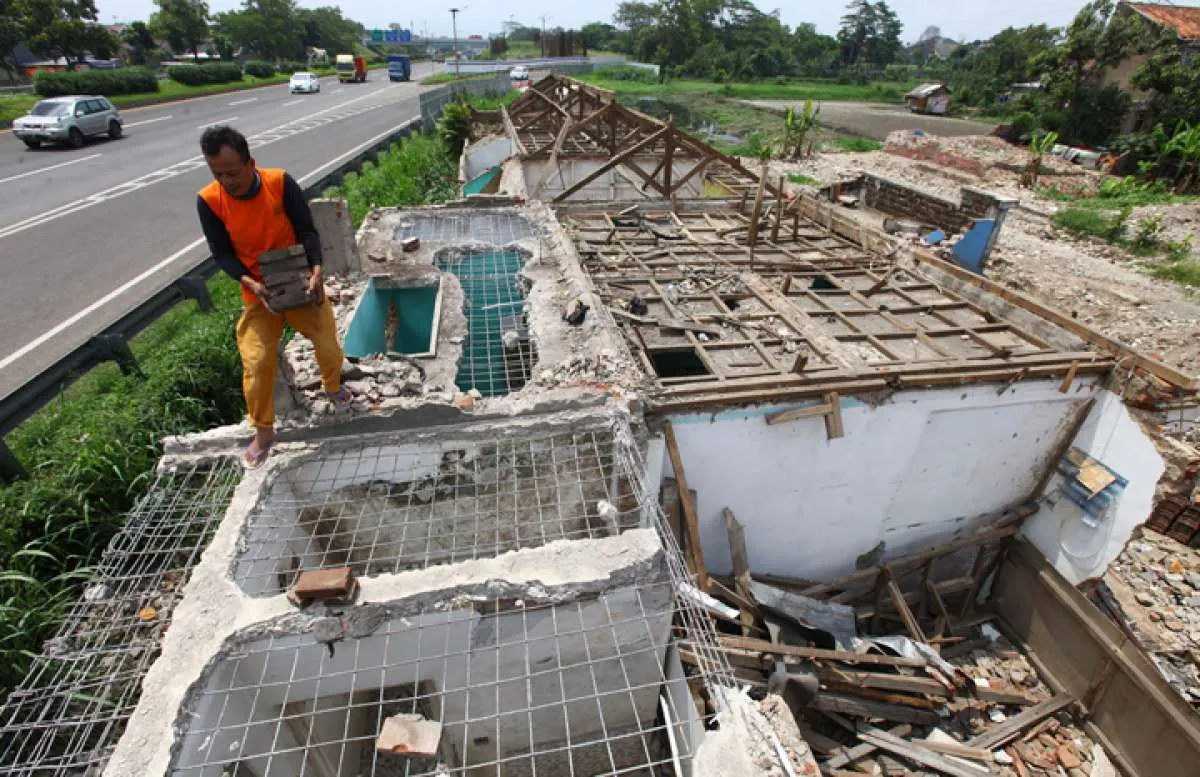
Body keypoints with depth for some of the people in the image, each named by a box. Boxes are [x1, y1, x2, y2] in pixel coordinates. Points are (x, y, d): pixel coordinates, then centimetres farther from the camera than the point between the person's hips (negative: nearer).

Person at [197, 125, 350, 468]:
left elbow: (306, 230, -13)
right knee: (256, 361, -5)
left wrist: (316, 269, -29)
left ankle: (334, 386, 38)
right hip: (257, 293, 0)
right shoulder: (208, 201, -13)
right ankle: (263, 432, 12)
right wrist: (250, 283, -24)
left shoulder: (281, 183, -17)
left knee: (328, 342, 4)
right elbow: (221, 253, -7)